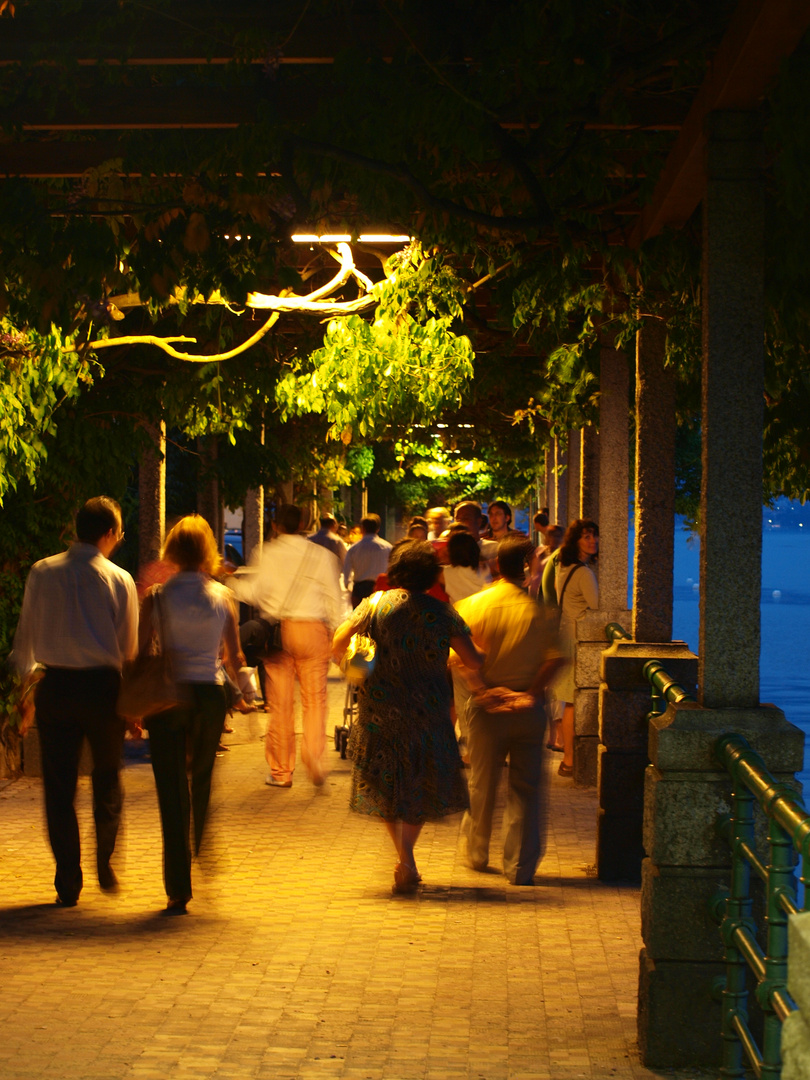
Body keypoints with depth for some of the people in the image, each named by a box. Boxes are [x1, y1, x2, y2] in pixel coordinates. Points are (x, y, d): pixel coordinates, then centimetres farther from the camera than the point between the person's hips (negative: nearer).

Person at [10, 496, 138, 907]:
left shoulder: (42, 573, 0)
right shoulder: (119, 580, -4)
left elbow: (25, 636, 6)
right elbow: (129, 646, 0)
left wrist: (27, 682, 20)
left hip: (55, 685, 1)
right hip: (103, 685, -1)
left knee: (59, 786, 6)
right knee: (107, 780, 19)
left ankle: (68, 884, 6)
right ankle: (105, 865, 17)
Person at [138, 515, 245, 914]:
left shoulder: (156, 597, -6)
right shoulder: (223, 596, 0)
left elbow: (140, 653, -7)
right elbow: (234, 656, 4)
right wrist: (241, 689, 24)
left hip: (167, 697, -2)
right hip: (210, 694, 2)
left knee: (173, 792, 1)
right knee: (203, 785, 22)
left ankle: (178, 889, -2)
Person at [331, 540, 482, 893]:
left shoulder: (375, 604, -1)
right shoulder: (442, 612, -2)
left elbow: (338, 643, -7)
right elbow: (472, 661, -6)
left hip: (380, 709, 0)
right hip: (428, 711, 0)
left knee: (386, 784, 14)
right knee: (422, 784, 14)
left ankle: (405, 859, 4)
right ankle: (406, 860, 2)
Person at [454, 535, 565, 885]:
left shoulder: (474, 605, -4)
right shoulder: (537, 610, -7)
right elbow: (555, 657, -15)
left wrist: (481, 690, -12)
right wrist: (531, 693, -10)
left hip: (488, 708, 1)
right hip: (528, 709, -1)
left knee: (482, 784, 16)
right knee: (525, 789, 6)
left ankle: (477, 853, 34)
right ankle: (520, 866, 5)